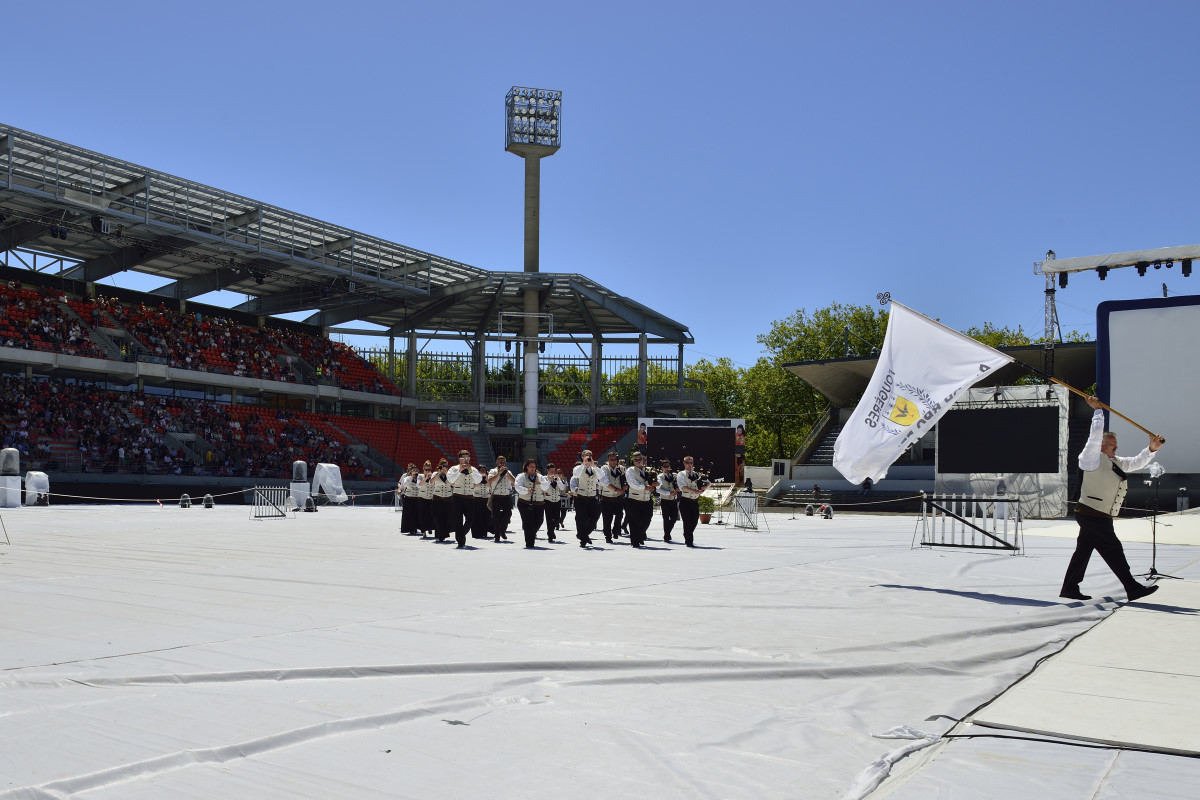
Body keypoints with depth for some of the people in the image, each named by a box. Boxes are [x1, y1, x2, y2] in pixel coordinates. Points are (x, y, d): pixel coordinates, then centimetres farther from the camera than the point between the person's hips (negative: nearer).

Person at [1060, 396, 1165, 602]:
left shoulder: (1116, 462, 20)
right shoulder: (1094, 458, -7)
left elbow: (1136, 463, 23)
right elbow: (1095, 435, -17)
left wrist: (1151, 449, 8)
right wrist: (1098, 411, -12)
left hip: (1092, 516, 9)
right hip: (1092, 514, -9)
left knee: (1083, 550, 9)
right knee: (1113, 550, -5)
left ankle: (1069, 589, 11)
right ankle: (1133, 588, 0)